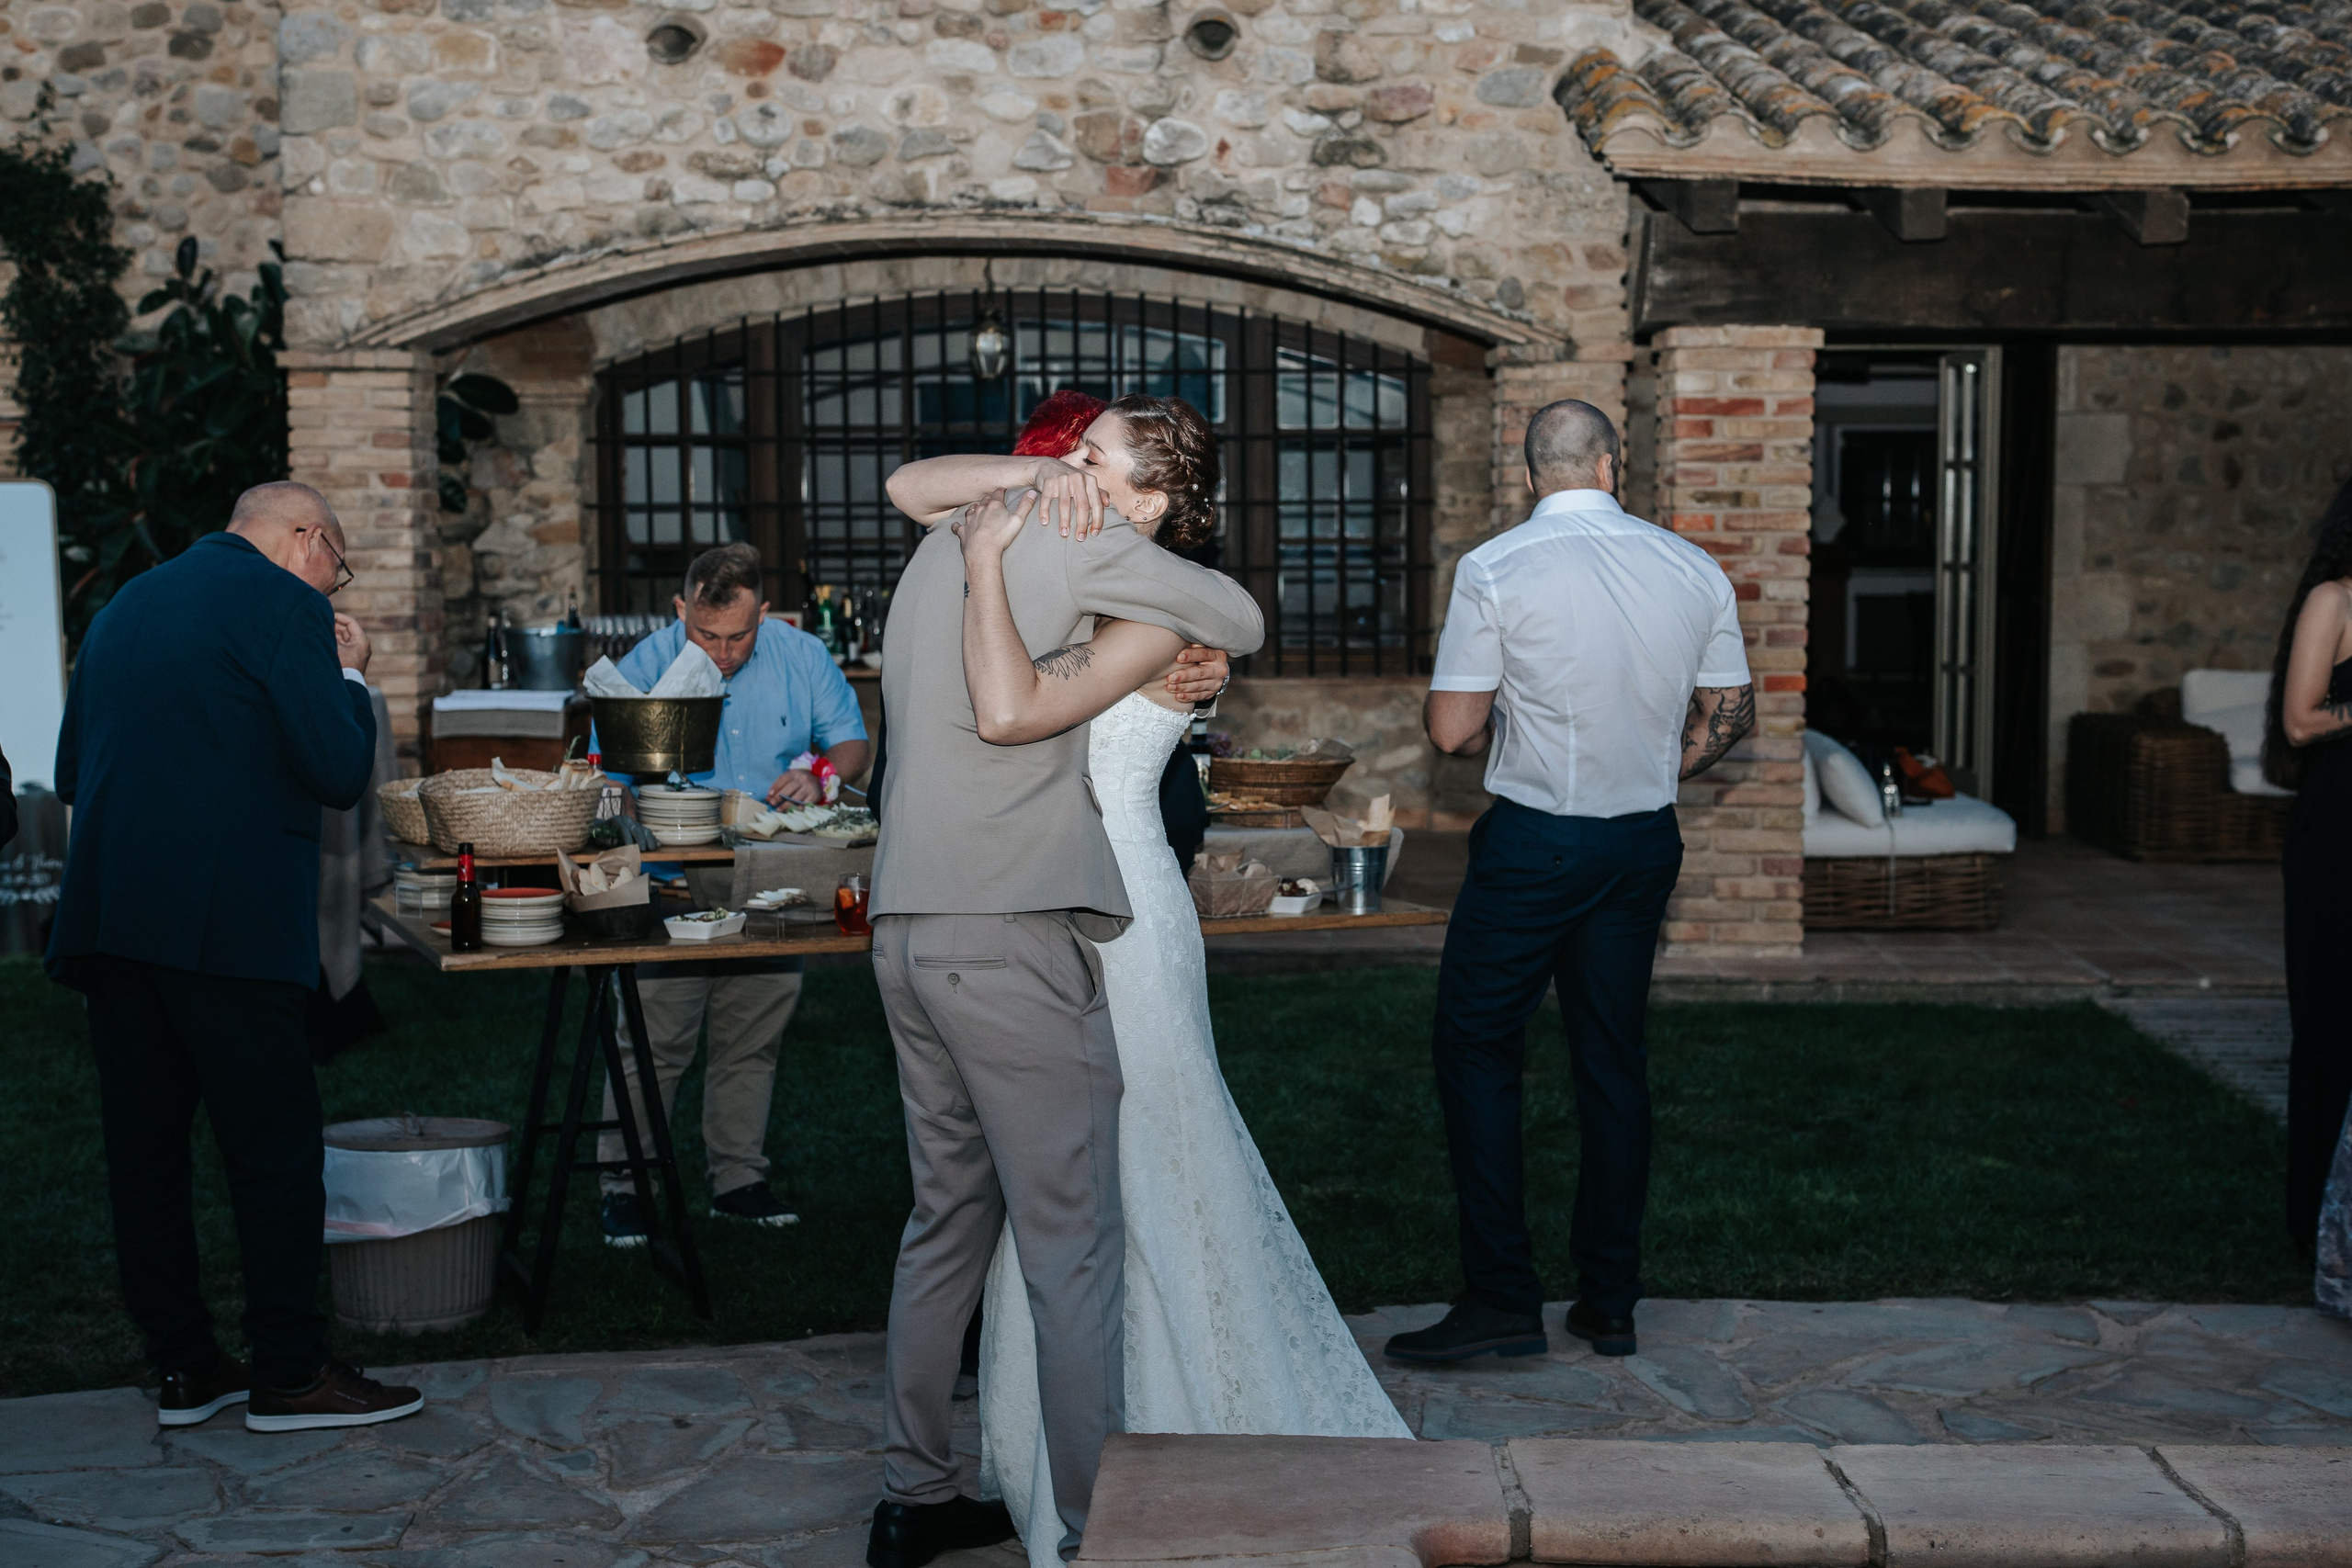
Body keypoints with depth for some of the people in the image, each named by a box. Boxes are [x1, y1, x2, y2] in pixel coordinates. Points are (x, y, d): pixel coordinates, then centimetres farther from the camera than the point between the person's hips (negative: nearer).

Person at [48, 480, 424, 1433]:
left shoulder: (124, 607, 19)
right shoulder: (282, 604, -5)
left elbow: (71, 773, 22)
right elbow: (340, 774, -9)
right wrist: (349, 675, 5)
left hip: (107, 916, 8)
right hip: (225, 922, -8)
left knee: (143, 1143, 10)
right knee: (276, 1145, 0)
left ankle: (184, 1366, 18)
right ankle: (289, 1375, 4)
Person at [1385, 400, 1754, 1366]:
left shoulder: (1494, 570, -11)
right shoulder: (1694, 569, 3)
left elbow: (1452, 731, -11)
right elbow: (1731, 716, 10)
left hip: (1532, 843, -5)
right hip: (1645, 843, 5)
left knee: (1476, 1048, 5)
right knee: (1614, 1060, 12)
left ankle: (1503, 1298, 3)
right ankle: (1609, 1303, 19)